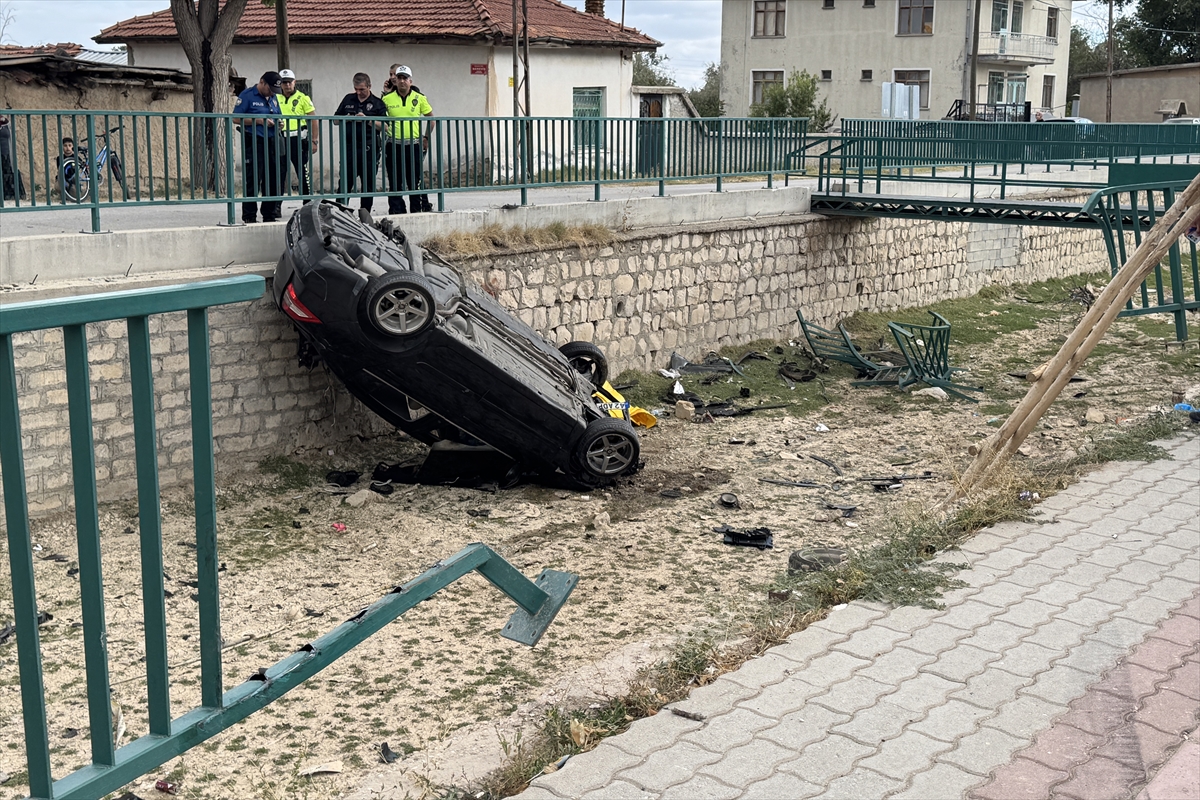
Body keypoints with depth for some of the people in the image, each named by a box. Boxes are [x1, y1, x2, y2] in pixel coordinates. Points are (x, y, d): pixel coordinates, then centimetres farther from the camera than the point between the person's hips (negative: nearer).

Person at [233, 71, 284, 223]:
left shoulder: (273, 98, 19)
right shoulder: (247, 96, -3)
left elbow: (277, 117, 28)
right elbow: (236, 118, -8)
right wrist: (259, 121, -15)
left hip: (271, 142, 7)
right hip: (253, 143, -7)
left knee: (273, 179, 6)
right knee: (252, 181, -6)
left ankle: (270, 215, 14)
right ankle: (249, 217, -1)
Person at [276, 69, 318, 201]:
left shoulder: (303, 98, 2)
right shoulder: (275, 99, 12)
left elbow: (313, 120, -1)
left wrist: (314, 141, -8)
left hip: (298, 139, -3)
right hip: (281, 140, 3)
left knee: (303, 173, 0)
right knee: (279, 172, 5)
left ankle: (308, 203, 7)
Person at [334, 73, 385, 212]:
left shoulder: (377, 103, 3)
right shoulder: (348, 99, 14)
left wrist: (367, 119, -17)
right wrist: (346, 118, -3)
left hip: (369, 149, -2)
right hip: (349, 147, 2)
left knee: (368, 184, 3)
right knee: (345, 183, 0)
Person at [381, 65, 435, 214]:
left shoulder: (420, 98, 4)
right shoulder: (387, 99, 5)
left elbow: (431, 119, 11)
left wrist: (426, 137, 4)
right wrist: (384, 128, -1)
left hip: (414, 145, -1)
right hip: (394, 146, 1)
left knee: (415, 181, 1)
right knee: (395, 183, 3)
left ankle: (417, 212, 7)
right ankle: (396, 212, 9)